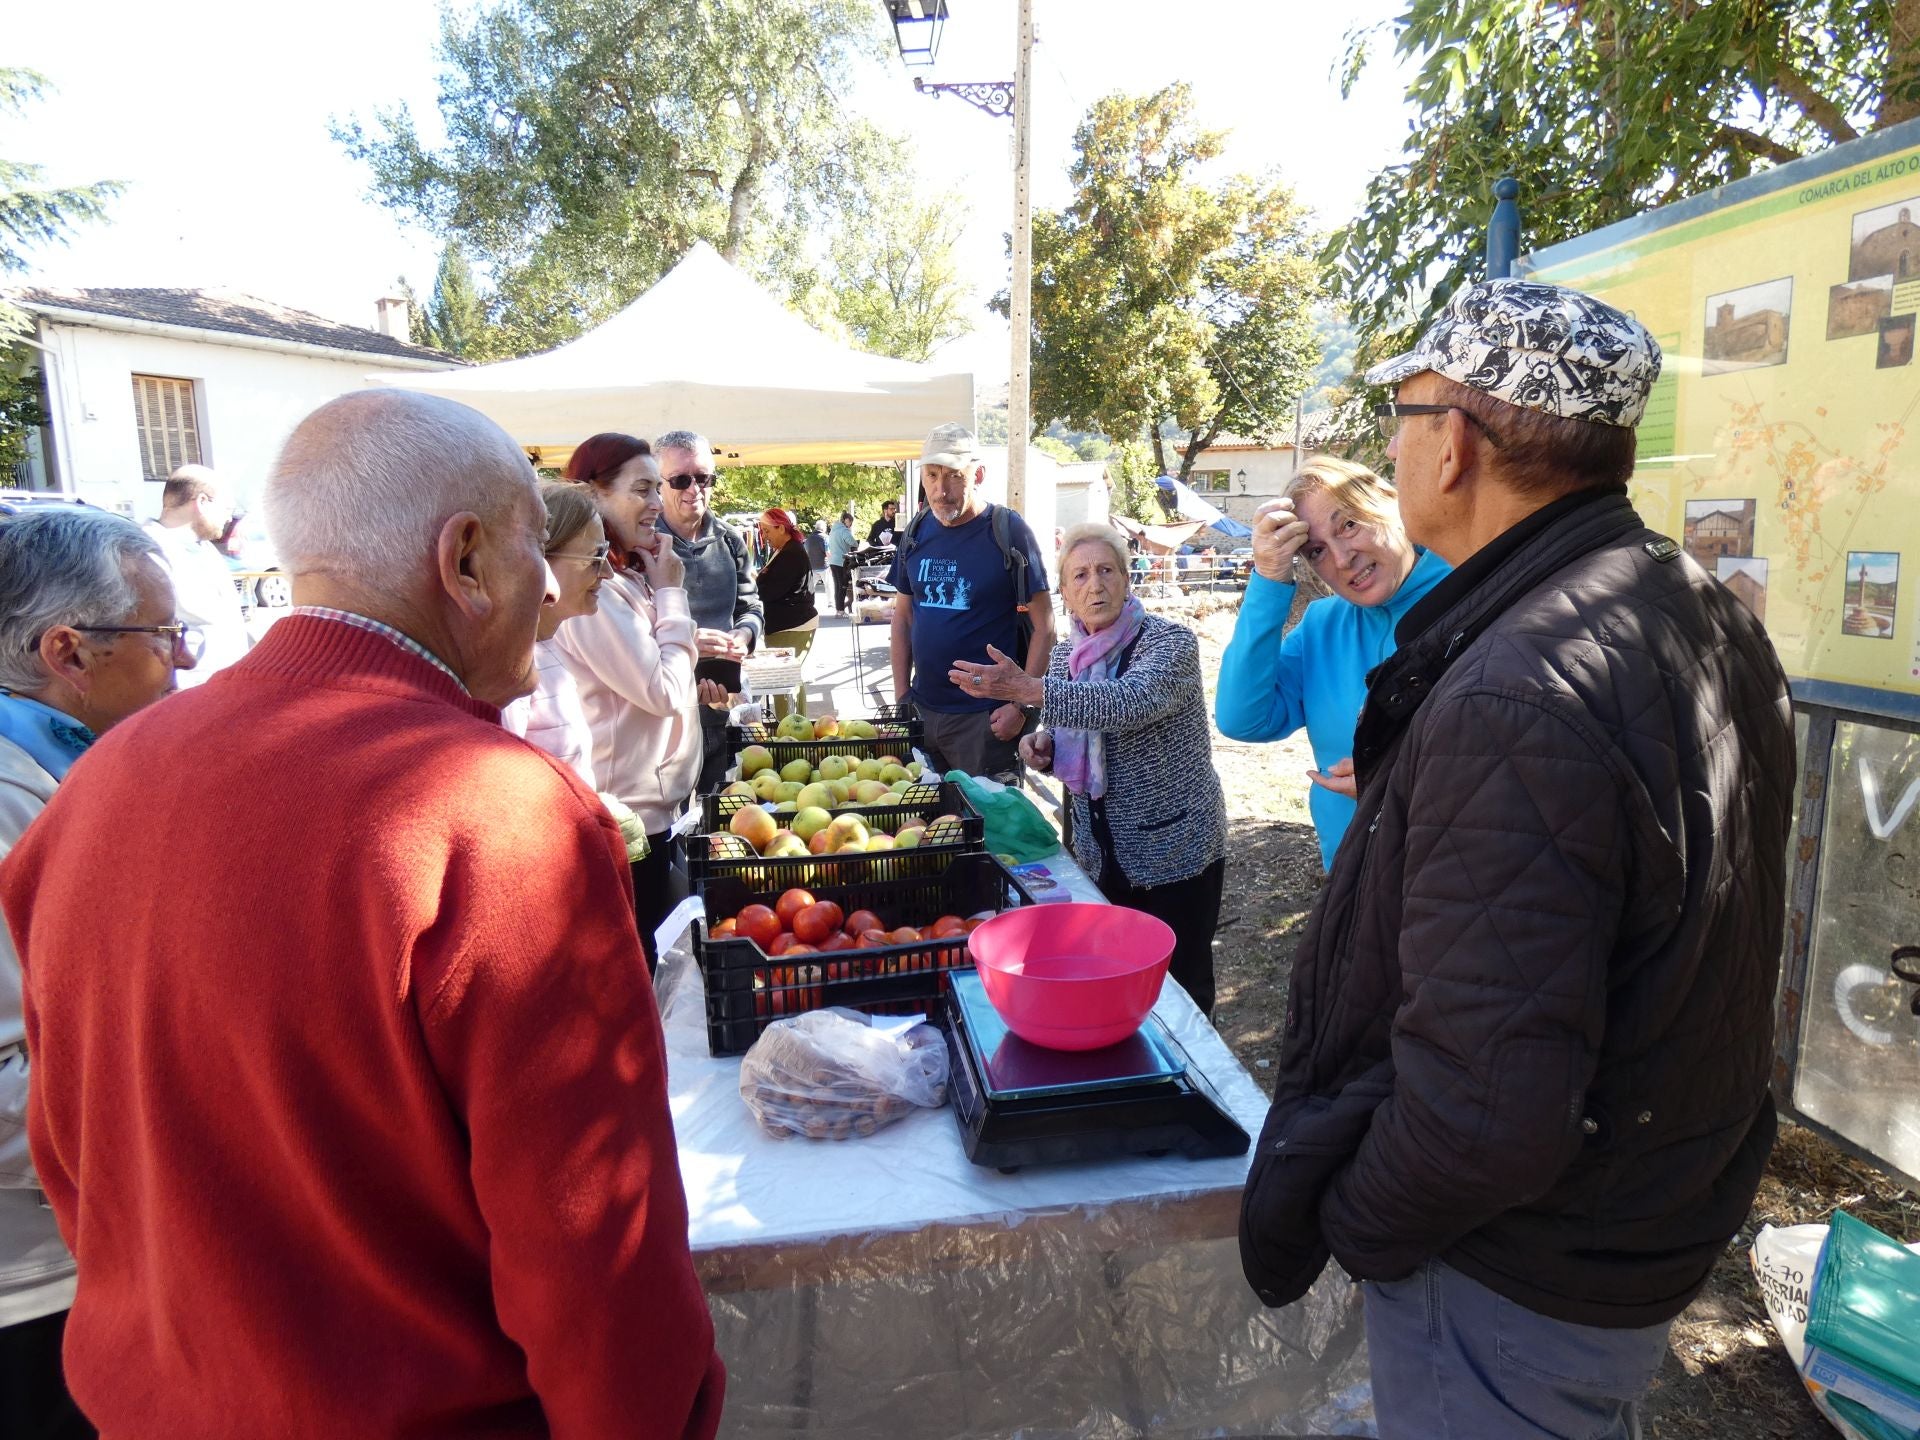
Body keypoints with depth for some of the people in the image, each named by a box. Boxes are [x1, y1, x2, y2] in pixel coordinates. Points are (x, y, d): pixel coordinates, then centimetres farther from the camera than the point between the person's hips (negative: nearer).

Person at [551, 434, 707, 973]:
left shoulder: (625, 579, 11)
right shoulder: (593, 591, -21)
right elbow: (663, 691, -21)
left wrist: (692, 684, 5)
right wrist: (670, 592, -13)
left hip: (654, 804, 10)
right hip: (631, 816, -10)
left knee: (666, 951, 21)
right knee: (656, 961, 4)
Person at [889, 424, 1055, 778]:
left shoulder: (1009, 531, -10)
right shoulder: (917, 533, 4)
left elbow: (1043, 626, -9)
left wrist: (1021, 705, -14)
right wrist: (901, 695, 6)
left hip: (986, 717, -5)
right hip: (923, 710, 5)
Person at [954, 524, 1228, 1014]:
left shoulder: (1170, 641, -15)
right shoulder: (1065, 653, 4)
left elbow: (1131, 701, -35)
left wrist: (1030, 690, -42)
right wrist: (1044, 744, -7)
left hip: (1175, 853, -5)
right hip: (1101, 855, 6)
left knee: (1180, 991, 7)